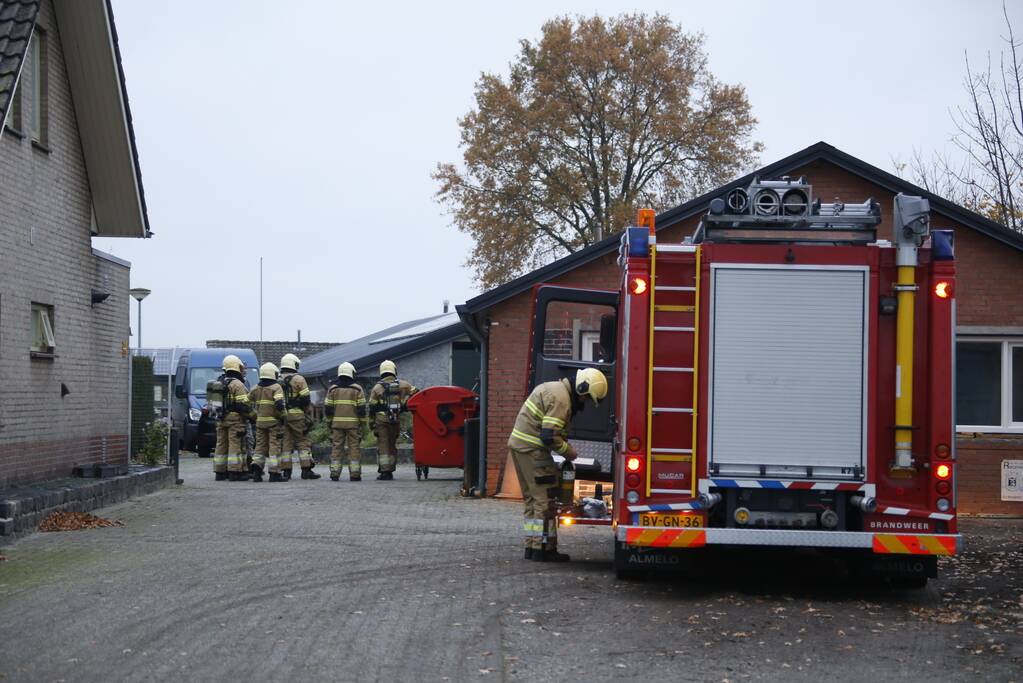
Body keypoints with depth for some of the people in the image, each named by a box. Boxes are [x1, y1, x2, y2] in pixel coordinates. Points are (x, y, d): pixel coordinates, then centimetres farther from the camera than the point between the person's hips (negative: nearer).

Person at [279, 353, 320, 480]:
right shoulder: (298, 379, -4)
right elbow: (305, 399, -8)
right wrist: (308, 415, 0)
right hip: (296, 415, -5)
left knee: (286, 442, 7)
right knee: (303, 441, 0)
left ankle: (286, 470, 5)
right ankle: (306, 470, -4)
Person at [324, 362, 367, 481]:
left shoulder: (332, 389, 6)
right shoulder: (357, 389, 0)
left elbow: (327, 408, 4)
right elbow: (361, 409, -3)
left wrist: (329, 420, 13)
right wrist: (362, 422, 4)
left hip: (336, 423, 2)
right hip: (353, 423, -2)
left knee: (336, 447, 4)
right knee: (354, 447, 1)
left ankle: (335, 474, 0)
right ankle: (355, 474, -2)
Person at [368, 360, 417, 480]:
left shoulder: (377, 387, 0)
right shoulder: (402, 384, 5)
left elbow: (372, 407, 0)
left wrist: (372, 422, 6)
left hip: (381, 420, -3)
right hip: (396, 420, 3)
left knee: (383, 446, -2)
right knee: (392, 446, 14)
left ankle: (384, 472, -9)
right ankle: (390, 471, 16)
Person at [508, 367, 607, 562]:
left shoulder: (554, 388, 16)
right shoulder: (561, 399, -17)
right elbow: (549, 436, -23)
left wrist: (564, 446, 14)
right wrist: (568, 451, -7)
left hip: (518, 444, 10)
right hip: (532, 449, -10)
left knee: (531, 498, 15)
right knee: (545, 499, -5)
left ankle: (532, 546, 18)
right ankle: (544, 549, -4)